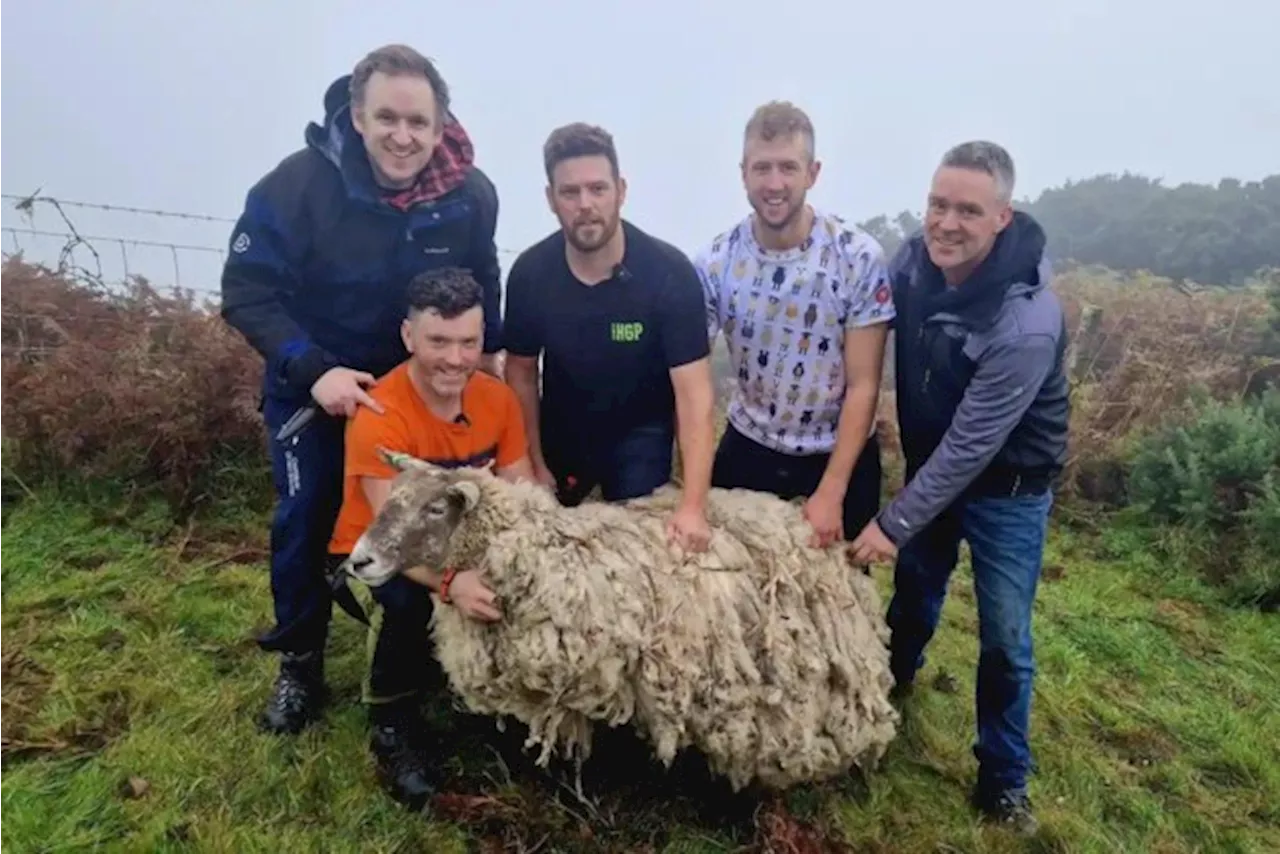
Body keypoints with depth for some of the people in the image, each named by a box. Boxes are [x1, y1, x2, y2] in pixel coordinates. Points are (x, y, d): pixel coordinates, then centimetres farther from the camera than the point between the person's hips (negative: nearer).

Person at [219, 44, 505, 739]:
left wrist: (486, 351, -5)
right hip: (314, 382, -2)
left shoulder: (470, 194, -17)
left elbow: (480, 285, 2)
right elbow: (247, 293, -21)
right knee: (306, 519, 5)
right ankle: (300, 661, 27)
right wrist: (312, 370, -31)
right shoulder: (297, 184, -25)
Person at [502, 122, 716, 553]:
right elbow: (522, 370, -4)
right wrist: (535, 463, -4)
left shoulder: (670, 272, -27)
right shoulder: (529, 271, -18)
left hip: (640, 435, -2)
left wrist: (693, 505, -38)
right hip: (560, 433, 3)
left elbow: (694, 391, -30)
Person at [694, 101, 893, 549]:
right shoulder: (715, 262, -13)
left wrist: (830, 493, -17)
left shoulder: (860, 257, -17)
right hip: (747, 447, 2)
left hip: (841, 453, -1)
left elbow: (863, 386, -14)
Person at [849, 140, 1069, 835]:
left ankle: (1004, 780, 29)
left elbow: (971, 446, -28)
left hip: (1006, 490, -5)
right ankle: (890, 685, 51)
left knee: (1005, 640, 7)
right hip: (930, 465, 5)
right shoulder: (915, 258, -15)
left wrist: (892, 524, -21)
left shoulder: (1027, 322, -32)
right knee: (914, 592, 23)